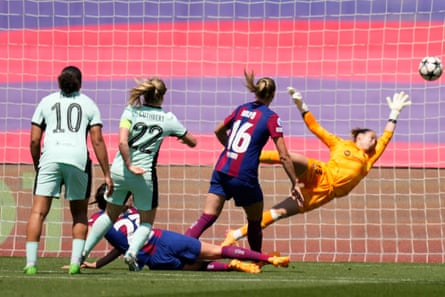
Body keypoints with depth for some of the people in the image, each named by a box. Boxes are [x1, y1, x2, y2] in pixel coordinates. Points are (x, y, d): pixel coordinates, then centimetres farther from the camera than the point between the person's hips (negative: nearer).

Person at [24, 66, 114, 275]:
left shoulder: (46, 102, 16)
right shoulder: (89, 105, 14)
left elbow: (34, 140, 10)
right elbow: (97, 141, 5)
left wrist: (37, 166, 22)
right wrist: (107, 174, 6)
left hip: (50, 157, 0)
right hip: (78, 159, 0)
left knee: (38, 212, -1)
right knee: (80, 214, 14)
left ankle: (31, 263, -11)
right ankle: (75, 262, 2)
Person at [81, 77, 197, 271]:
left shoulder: (131, 111, -3)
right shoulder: (168, 119, 0)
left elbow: (122, 142, -16)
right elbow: (192, 142, 12)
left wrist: (129, 166, -8)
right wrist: (182, 137, 33)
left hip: (119, 170, 2)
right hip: (146, 175, -2)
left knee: (110, 215, 22)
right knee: (147, 222, 16)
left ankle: (84, 250, 19)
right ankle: (132, 252, -10)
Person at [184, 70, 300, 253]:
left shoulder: (241, 109, 12)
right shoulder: (271, 118, -3)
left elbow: (219, 131, 27)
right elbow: (284, 156, -6)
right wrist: (295, 183, 2)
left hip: (222, 170, 4)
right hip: (245, 176, -4)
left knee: (207, 217, -1)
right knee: (255, 222, 17)